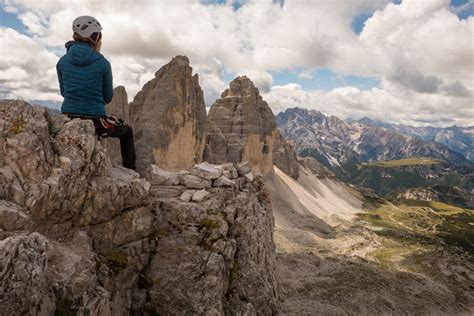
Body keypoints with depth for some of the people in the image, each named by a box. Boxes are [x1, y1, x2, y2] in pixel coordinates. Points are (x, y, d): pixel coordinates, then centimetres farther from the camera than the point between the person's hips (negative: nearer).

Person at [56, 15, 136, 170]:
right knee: (127, 131, 24)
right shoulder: (103, 63, -8)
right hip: (95, 122, -4)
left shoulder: (62, 61, 2)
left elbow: (64, 91, 14)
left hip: (68, 121, 4)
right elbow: (108, 97, 0)